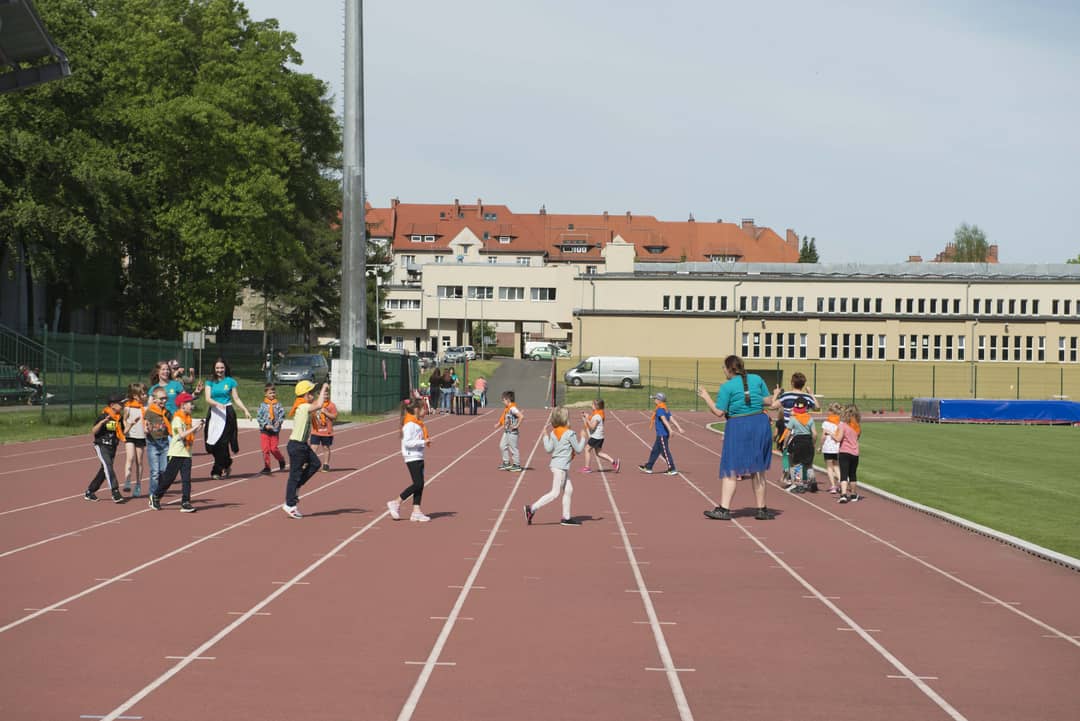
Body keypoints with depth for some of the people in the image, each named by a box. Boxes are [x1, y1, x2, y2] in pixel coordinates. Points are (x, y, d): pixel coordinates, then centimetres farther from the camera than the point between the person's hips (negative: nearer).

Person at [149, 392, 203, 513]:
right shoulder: (177, 418, -12)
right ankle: (155, 496, 18)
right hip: (176, 452, -7)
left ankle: (185, 503, -1)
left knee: (186, 479, 0)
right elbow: (182, 434, -22)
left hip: (186, 453, 7)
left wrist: (197, 428, -1)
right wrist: (194, 428, -23)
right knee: (169, 477, 1)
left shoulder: (188, 418, 13)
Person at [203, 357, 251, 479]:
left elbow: (236, 399, 7)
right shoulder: (210, 382, 6)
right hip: (213, 413, 2)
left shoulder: (230, 381, 5)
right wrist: (217, 404, -23)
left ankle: (217, 471, -2)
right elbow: (208, 398, -4)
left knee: (222, 442, -10)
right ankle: (227, 464, 21)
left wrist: (245, 410, -4)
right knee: (212, 444, -1)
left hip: (227, 414, -2)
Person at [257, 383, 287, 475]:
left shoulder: (278, 405, 1)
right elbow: (258, 417, -2)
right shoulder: (263, 405, 0)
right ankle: (267, 467, 10)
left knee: (274, 449, -3)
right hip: (264, 430, 1)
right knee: (265, 449, 0)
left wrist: (279, 422, -20)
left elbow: (282, 415, -1)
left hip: (275, 430, -1)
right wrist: (265, 425, -13)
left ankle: (281, 460, 24)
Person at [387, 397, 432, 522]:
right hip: (412, 457, -10)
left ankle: (416, 511, 9)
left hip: (418, 457, 10)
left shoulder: (417, 423, 16)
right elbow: (407, 442, -22)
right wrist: (423, 442, -23)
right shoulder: (410, 424, -15)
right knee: (417, 484, -12)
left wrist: (425, 442, 10)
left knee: (420, 485, 7)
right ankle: (396, 503, -3)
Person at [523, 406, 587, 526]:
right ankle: (532, 508, -13)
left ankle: (566, 517, 16)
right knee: (555, 493, -7)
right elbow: (578, 449, -7)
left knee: (568, 490, 13)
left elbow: (549, 449, 2)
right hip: (560, 467, -8)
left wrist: (545, 436, 12)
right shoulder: (570, 434, -13)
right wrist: (582, 438, 8)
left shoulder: (553, 433, 5)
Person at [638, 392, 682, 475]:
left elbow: (664, 420, -26)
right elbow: (672, 419, 8)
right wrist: (679, 428, 3)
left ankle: (672, 470, -6)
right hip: (660, 435, 10)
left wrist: (670, 430, -35)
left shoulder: (659, 410, -15)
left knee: (665, 452, -6)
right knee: (655, 451, 17)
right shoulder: (666, 410, 13)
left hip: (662, 435, -10)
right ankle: (648, 467, 25)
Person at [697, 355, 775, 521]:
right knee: (758, 470, 11)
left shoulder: (727, 387, -8)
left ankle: (724, 509, -8)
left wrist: (706, 397, 2)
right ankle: (761, 509, 14)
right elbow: (768, 401, 9)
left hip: (737, 427, -4)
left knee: (730, 470, 0)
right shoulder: (757, 379, 5)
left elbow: (719, 412, -10)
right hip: (759, 424, 4)